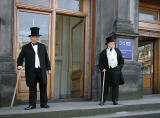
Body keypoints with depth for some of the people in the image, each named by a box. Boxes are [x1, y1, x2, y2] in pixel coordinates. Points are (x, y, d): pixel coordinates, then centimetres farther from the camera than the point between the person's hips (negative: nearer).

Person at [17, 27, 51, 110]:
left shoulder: (42, 46, 14)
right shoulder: (25, 47, 6)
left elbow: (46, 58, 14)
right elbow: (20, 58, 7)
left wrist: (48, 68, 10)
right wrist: (19, 65, -11)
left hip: (41, 70, 2)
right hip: (31, 71, -2)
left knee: (43, 87, 5)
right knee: (32, 88, 2)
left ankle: (44, 103, 16)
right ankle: (32, 104, 10)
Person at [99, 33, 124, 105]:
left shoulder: (117, 51, 12)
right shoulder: (103, 52, 4)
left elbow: (122, 60, 16)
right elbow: (100, 62, 3)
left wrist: (120, 67, 4)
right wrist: (102, 68, -10)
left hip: (116, 70, 2)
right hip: (106, 71, -2)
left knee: (115, 85, 3)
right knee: (105, 86, 2)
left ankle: (115, 100, 11)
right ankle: (103, 100, 10)